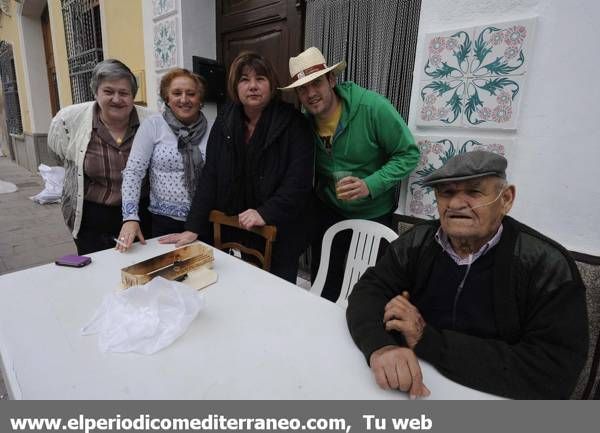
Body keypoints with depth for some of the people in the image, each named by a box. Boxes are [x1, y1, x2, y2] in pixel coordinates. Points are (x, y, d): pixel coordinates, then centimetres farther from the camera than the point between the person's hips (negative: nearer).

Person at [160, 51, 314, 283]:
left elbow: (299, 180, -15)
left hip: (279, 235, -3)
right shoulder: (225, 121, 2)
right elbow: (209, 177, 0)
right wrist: (193, 228, -6)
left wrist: (266, 213, -24)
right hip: (233, 233, 3)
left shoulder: (293, 123, -9)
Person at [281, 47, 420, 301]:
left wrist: (370, 185, -30)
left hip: (373, 214, -3)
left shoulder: (373, 108, -23)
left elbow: (408, 154, -17)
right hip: (328, 211, 4)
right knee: (323, 286, 16)